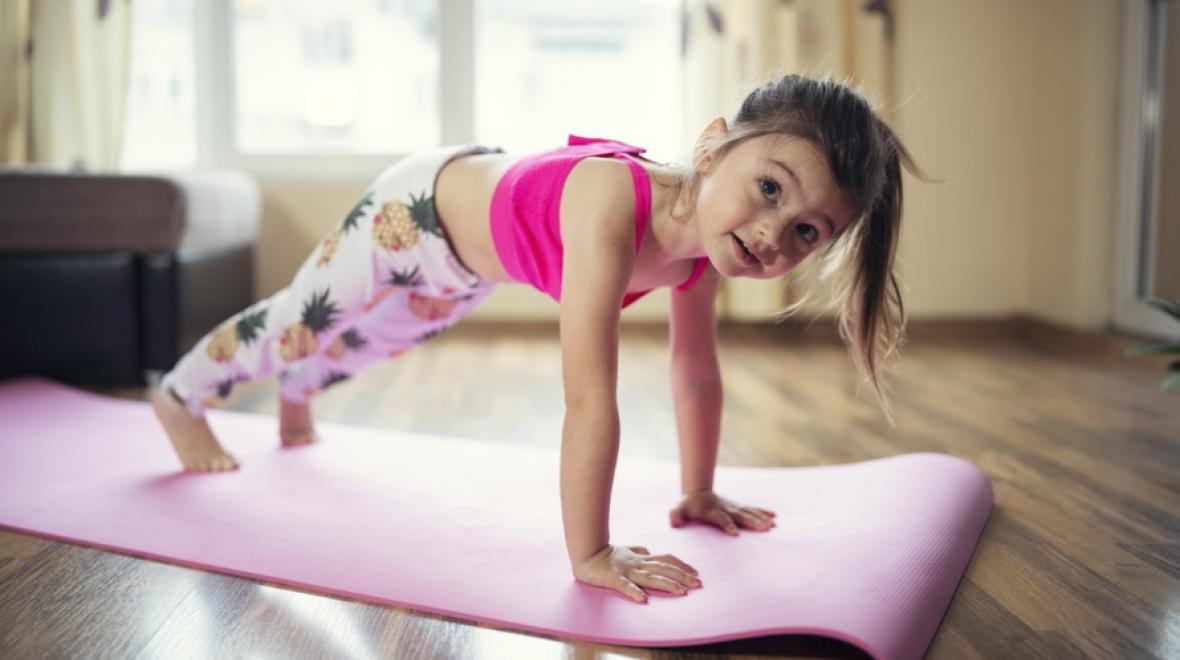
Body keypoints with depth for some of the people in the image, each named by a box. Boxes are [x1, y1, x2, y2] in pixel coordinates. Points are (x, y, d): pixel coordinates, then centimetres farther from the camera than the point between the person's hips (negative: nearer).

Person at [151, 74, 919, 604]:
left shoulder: (705, 231, -24)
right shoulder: (612, 206, -49)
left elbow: (696, 370, -10)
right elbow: (590, 397, -48)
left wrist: (699, 494, -3)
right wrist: (590, 555, -42)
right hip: (416, 208, -7)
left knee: (370, 336, 34)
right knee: (300, 320, 17)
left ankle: (295, 393, 66)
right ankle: (180, 397, 48)